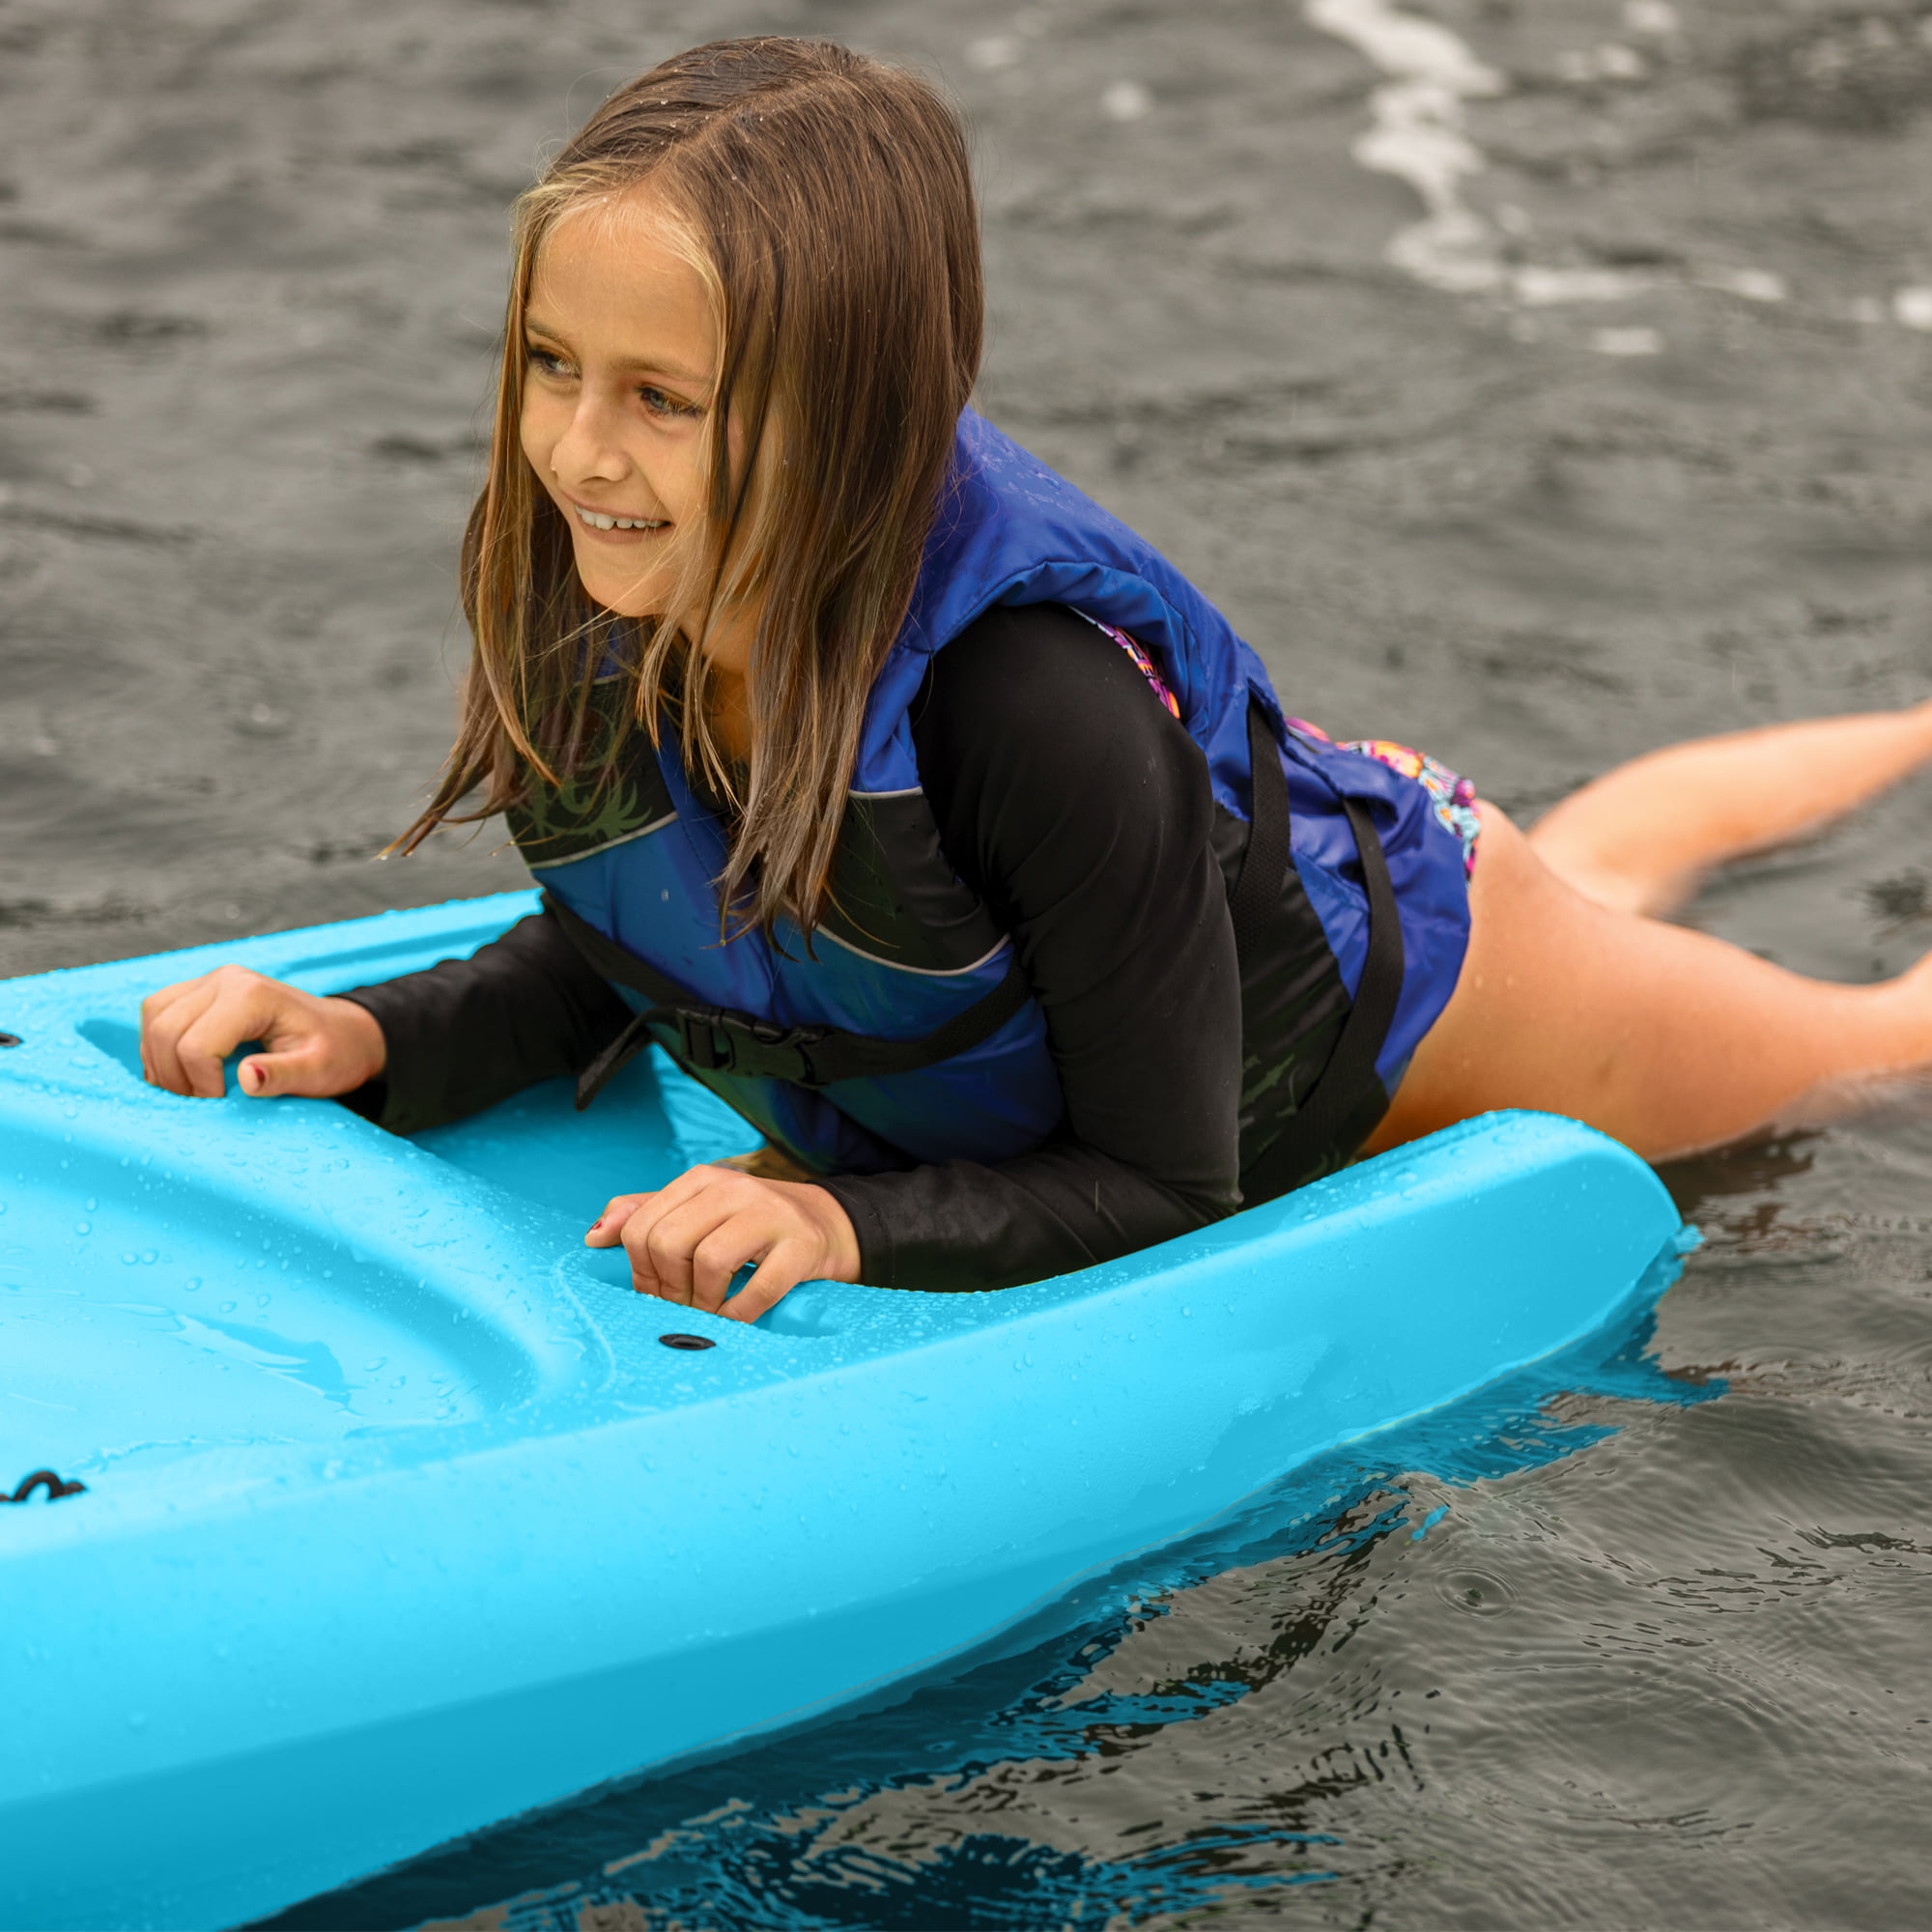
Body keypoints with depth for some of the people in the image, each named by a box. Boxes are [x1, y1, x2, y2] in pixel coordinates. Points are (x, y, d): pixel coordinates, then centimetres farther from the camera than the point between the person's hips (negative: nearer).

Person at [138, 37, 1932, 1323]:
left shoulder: (1042, 702, -48)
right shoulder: (580, 599, -30)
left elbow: (1166, 1191, -36)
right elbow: (603, 960, -12)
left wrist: (846, 1220, -50)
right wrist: (371, 1042, -30)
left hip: (1390, 989, -5)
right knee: (1584, 860, 39)